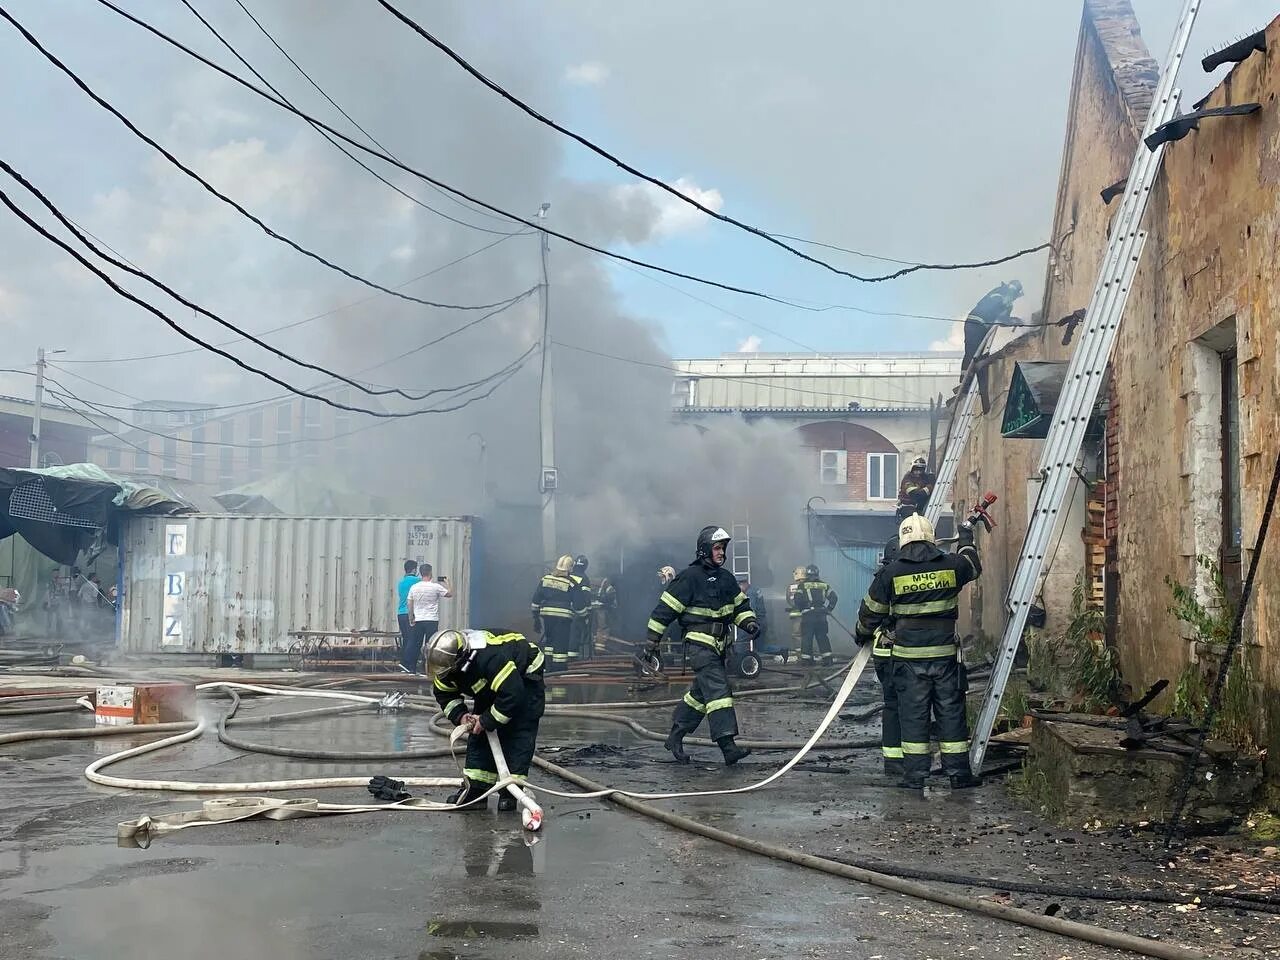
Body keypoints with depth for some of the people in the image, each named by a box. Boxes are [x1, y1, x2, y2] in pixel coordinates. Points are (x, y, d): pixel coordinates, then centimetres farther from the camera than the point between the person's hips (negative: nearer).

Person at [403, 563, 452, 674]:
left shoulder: (414, 587, 2)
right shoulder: (436, 587, -8)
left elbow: (410, 605, 5)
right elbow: (450, 594, 3)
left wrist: (411, 619, 13)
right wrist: (446, 584, 21)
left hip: (418, 620, 4)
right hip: (432, 620, -4)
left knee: (414, 644, 8)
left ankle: (407, 666, 7)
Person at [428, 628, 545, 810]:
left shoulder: (491, 657, -43)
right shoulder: (447, 661, -17)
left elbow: (512, 695, -40)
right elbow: (444, 693, 0)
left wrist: (486, 721, -30)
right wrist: (460, 715, -17)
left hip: (525, 677, -8)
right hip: (490, 687, 8)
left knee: (518, 733, -18)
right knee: (479, 734, -2)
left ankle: (510, 792, -15)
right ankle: (474, 790, 0)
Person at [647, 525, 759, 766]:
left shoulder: (726, 577, 12)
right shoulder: (690, 577, -11)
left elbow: (740, 605, 22)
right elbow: (665, 608, -8)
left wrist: (749, 622, 1)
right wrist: (653, 640, -6)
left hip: (720, 644, 8)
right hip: (700, 643, -8)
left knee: (701, 693, 15)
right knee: (717, 690, -18)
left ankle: (675, 737, 28)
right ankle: (727, 746, -24)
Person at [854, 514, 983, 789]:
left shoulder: (890, 572, -3)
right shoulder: (951, 565, 0)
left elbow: (871, 610, 7)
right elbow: (973, 567, 25)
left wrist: (862, 635, 26)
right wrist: (966, 539, 44)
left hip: (908, 657, -1)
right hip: (945, 654, 1)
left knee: (913, 714, 5)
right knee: (951, 712, 8)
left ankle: (915, 774, 6)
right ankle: (959, 772, 11)